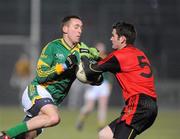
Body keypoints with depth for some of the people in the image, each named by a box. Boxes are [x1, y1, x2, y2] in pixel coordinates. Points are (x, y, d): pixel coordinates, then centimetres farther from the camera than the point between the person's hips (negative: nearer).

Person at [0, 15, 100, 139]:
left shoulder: (81, 51, 7)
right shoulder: (53, 47, -7)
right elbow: (41, 75, -14)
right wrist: (64, 65, -22)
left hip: (52, 101, 7)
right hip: (38, 91, -7)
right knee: (54, 117, -34)